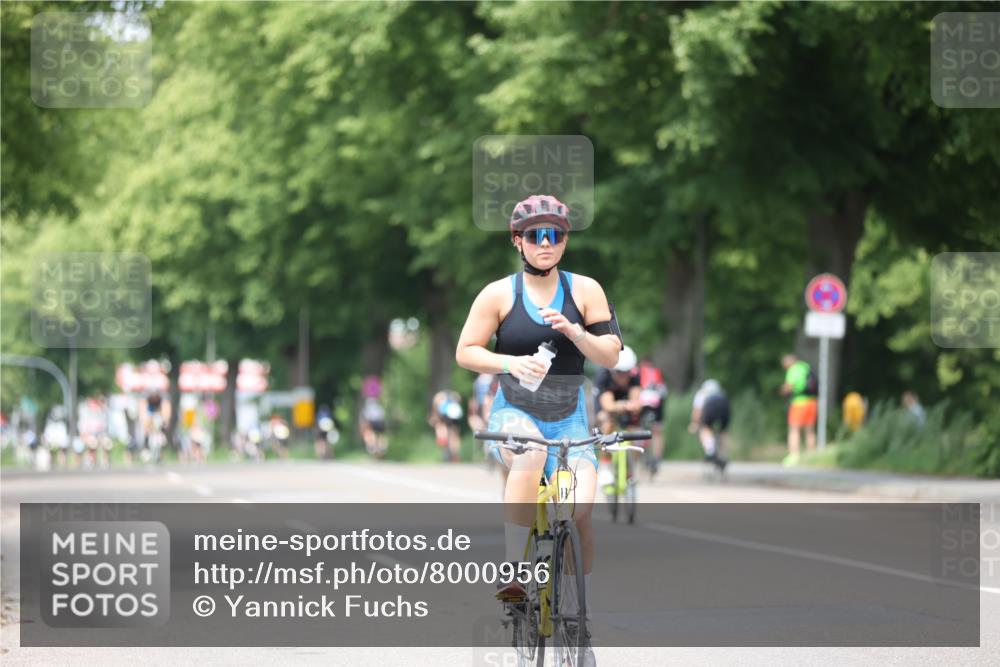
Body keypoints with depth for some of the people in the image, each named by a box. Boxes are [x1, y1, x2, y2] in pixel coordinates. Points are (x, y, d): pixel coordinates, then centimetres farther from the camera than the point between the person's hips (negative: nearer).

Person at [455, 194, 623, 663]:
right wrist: (510, 363, -17)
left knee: (580, 511, -18)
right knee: (531, 456, -37)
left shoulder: (585, 290, 2)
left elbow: (611, 356, 0)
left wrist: (573, 331, -18)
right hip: (514, 416, -2)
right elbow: (465, 352, 0)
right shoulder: (498, 295, -1)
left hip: (569, 420, 2)